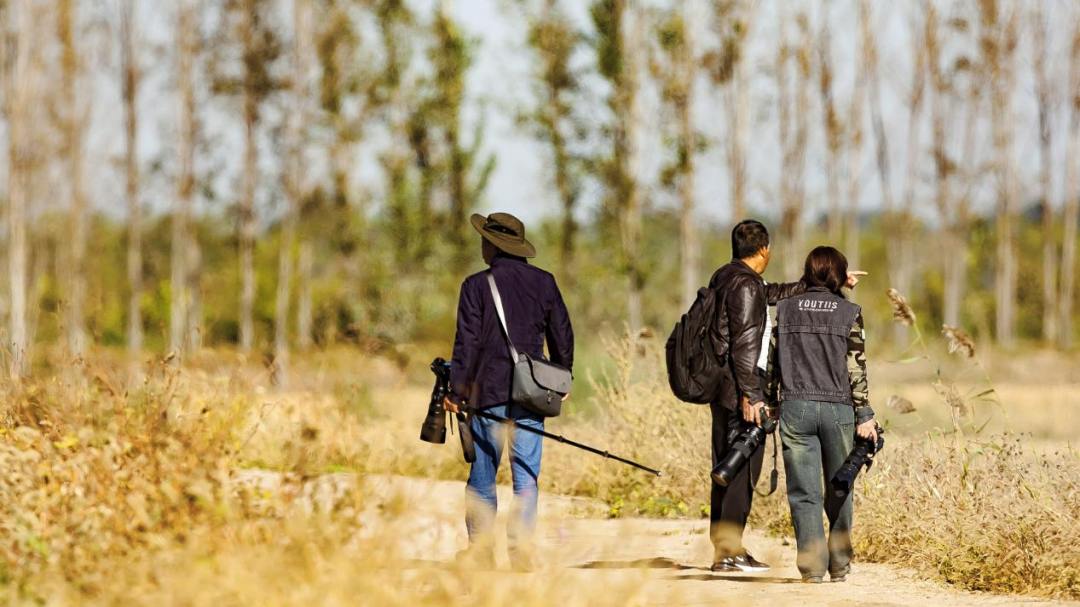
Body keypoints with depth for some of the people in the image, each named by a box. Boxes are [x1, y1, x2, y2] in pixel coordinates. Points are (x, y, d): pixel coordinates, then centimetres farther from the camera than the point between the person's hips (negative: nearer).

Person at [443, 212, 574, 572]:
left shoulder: (477, 286, -5)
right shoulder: (543, 283, 6)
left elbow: (468, 343, -7)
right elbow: (562, 336, 12)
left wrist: (457, 392, -2)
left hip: (489, 393, -2)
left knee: (482, 475, 7)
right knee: (526, 476, 1)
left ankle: (481, 548, 7)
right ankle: (521, 549, -6)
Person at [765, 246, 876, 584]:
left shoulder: (785, 310, 5)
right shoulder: (849, 313, -2)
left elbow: (772, 362, 7)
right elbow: (856, 369, -5)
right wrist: (864, 416, -2)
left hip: (795, 408, 1)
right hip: (837, 408, -1)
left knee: (804, 492, 1)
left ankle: (812, 567, -6)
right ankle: (839, 565, 17)